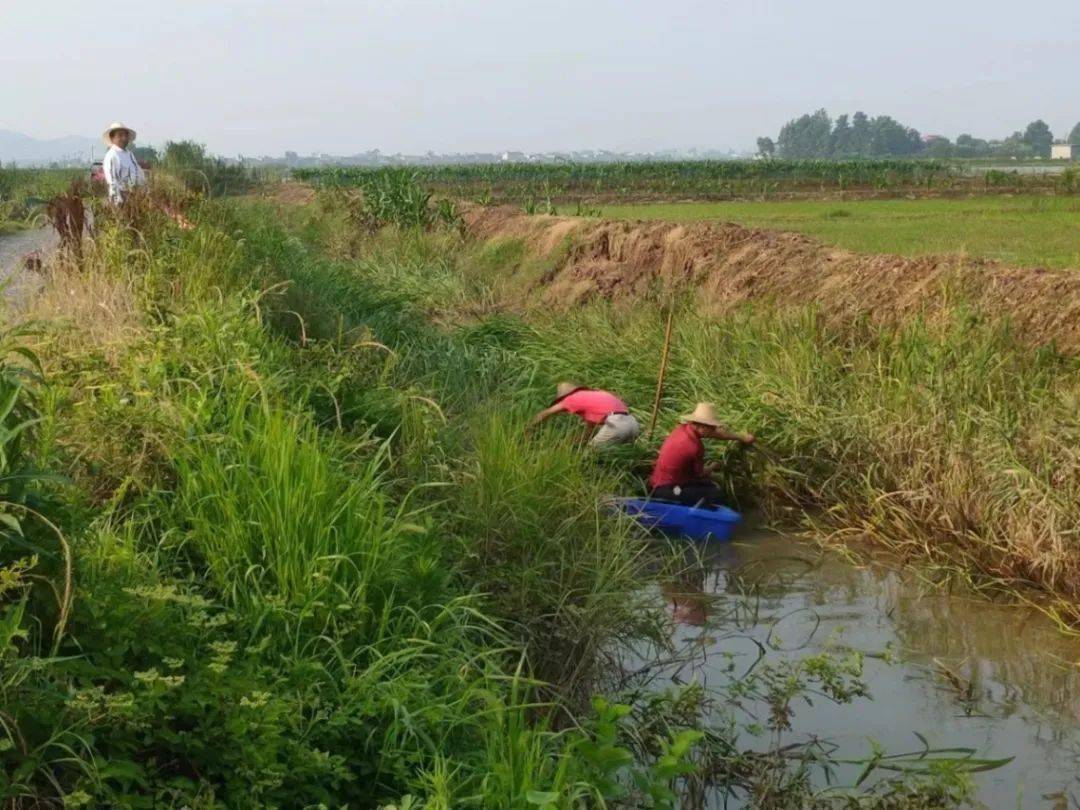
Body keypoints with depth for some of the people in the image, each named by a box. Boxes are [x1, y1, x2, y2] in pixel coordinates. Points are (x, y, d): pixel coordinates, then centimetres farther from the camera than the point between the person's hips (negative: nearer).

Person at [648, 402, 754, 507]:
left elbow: (717, 433, 13)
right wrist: (712, 467, 17)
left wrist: (741, 437, 25)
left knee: (710, 485, 17)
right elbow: (700, 474, -5)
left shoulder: (683, 429, -1)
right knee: (714, 493, -13)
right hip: (666, 491, -9)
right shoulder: (694, 447, -24)